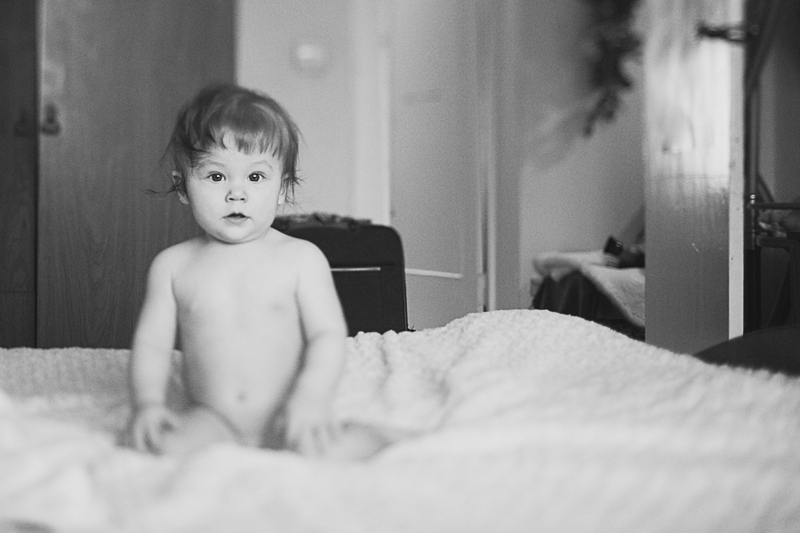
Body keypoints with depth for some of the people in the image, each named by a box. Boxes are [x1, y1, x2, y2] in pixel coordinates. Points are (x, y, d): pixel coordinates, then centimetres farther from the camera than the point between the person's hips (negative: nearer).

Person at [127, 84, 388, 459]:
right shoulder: (173, 266, 7)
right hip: (212, 421, 1)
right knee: (163, 446, -31)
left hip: (286, 419, -1)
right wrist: (148, 403, -13)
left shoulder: (301, 258, 1)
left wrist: (310, 398, -23)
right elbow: (151, 342, 7)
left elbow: (329, 334, -4)